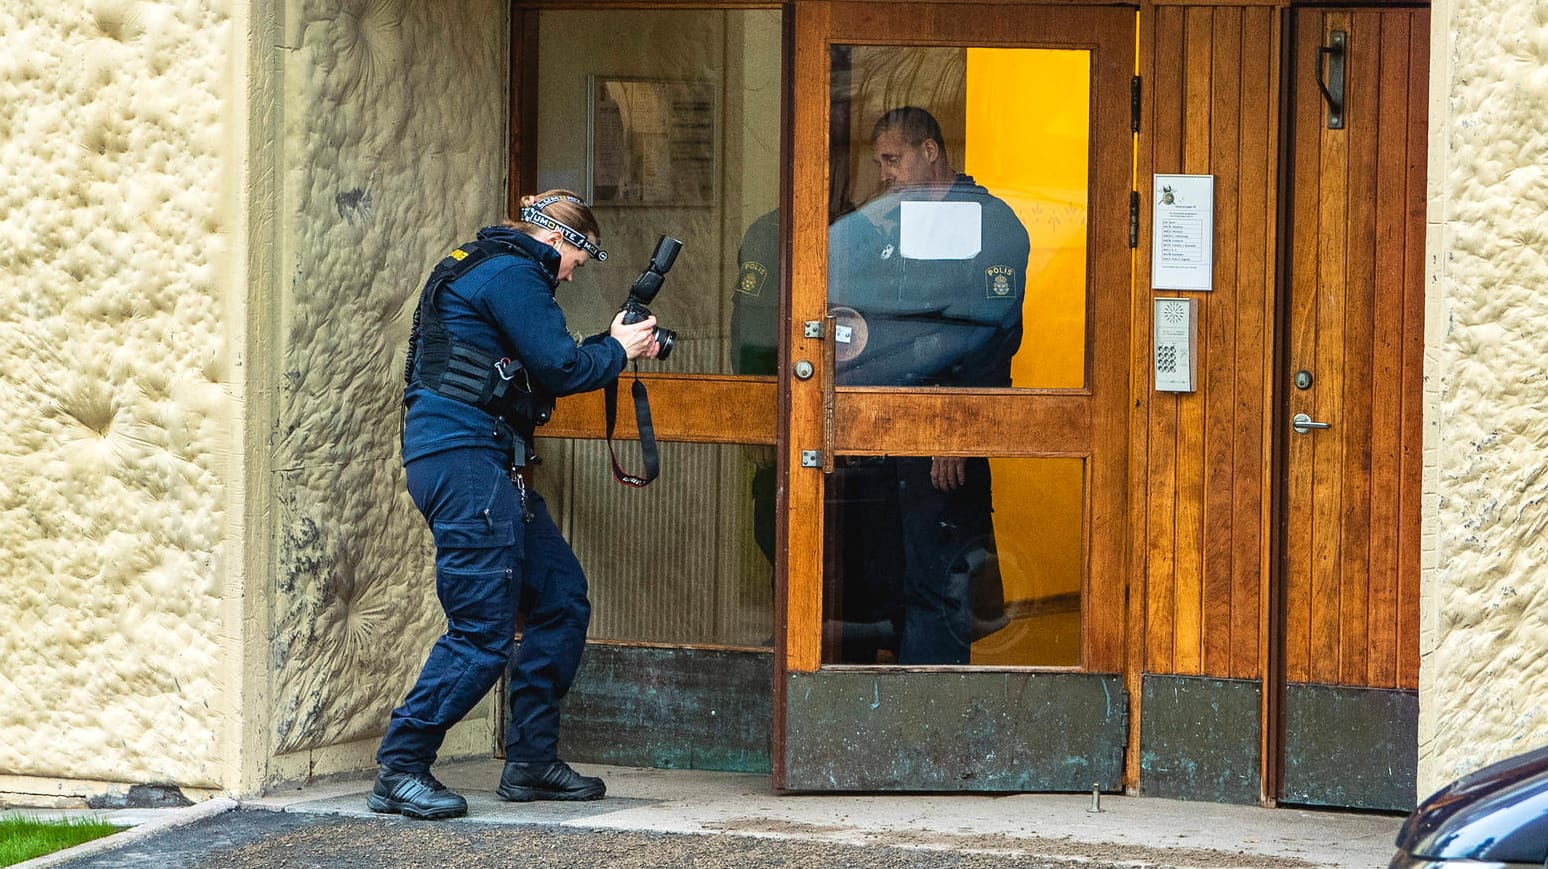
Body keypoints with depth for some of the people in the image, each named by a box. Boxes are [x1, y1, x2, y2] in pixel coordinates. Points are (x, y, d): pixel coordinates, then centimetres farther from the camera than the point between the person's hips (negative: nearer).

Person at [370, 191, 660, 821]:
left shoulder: (494, 269, 23)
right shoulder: (511, 272, -9)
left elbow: (543, 364, 25)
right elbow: (558, 367, -13)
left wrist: (613, 345, 17)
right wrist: (618, 351, 4)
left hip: (488, 461, 11)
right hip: (463, 455, -11)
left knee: (561, 595, 13)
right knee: (484, 629, -12)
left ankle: (532, 760, 16)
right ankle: (400, 771, -8)